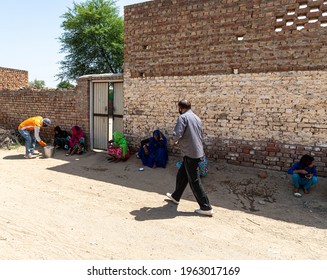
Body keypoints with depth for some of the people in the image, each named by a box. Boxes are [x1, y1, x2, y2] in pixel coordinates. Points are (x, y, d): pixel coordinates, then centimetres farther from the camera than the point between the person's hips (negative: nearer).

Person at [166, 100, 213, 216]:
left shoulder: (183, 117, -12)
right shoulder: (196, 118, 14)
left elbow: (177, 134, -24)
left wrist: (172, 141, -1)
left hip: (190, 154, -9)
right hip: (198, 152, 9)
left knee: (194, 181, -1)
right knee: (181, 175, 22)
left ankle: (206, 207, 5)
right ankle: (175, 196, 38)